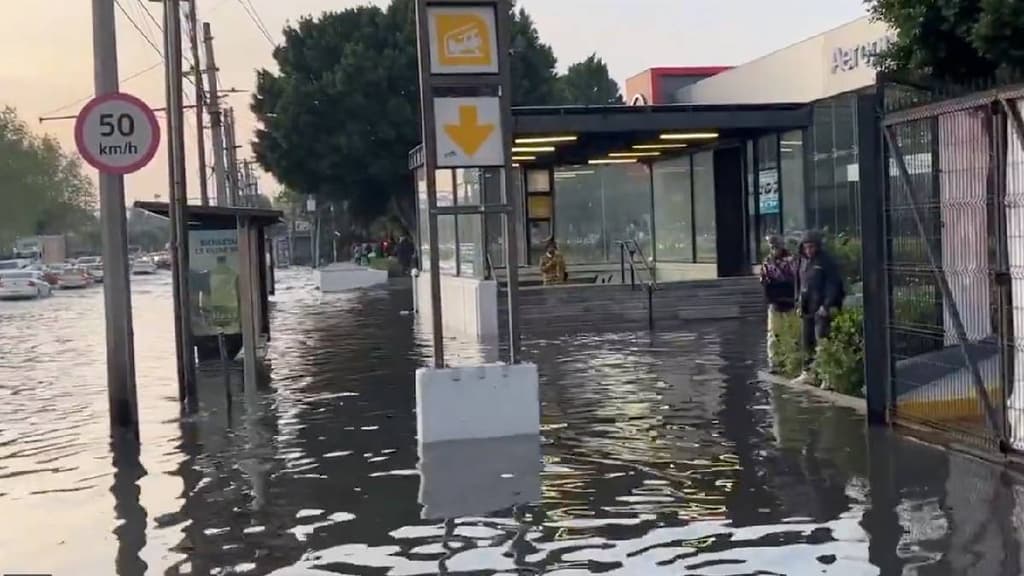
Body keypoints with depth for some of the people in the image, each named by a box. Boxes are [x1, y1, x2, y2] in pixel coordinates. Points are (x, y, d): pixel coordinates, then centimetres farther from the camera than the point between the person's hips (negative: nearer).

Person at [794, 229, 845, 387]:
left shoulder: (826, 261, -7)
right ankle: (808, 372, 20)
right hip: (806, 308, 7)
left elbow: (833, 285, -11)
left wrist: (826, 305, -17)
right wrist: (798, 302, 12)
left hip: (821, 308, -7)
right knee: (806, 341, 11)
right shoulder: (803, 261, 14)